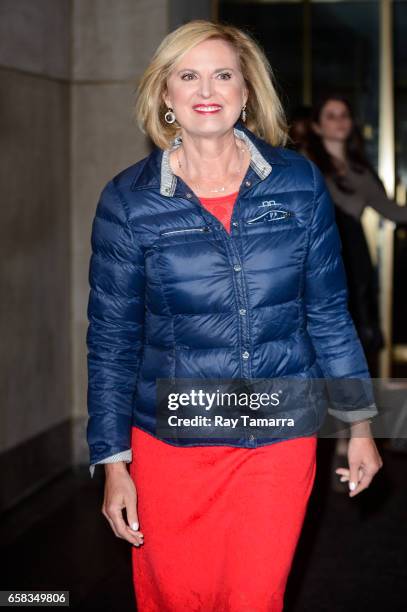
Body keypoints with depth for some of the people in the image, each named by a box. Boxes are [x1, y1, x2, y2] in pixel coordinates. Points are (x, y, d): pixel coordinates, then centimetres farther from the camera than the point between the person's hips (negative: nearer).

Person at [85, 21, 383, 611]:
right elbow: (111, 340, 0)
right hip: (170, 443, 0)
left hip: (282, 437, 1)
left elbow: (329, 312, 5)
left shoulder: (299, 182, -2)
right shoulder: (128, 200, -5)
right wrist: (113, 462, -1)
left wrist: (359, 423, 6)